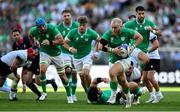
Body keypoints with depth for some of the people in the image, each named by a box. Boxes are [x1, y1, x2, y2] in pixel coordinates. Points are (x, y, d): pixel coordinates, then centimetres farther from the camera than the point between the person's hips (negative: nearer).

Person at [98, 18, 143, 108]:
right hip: (113, 60, 4)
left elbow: (139, 37, -2)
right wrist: (113, 50, -25)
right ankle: (128, 97, 47)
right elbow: (100, 46, -17)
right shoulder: (108, 34, -13)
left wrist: (132, 47, -13)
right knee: (122, 82, 18)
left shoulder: (126, 32, -15)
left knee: (112, 72, -31)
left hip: (124, 59, -4)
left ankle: (113, 95, -17)